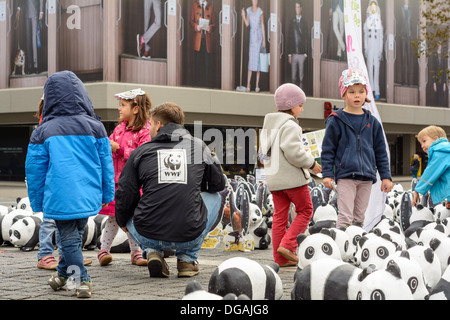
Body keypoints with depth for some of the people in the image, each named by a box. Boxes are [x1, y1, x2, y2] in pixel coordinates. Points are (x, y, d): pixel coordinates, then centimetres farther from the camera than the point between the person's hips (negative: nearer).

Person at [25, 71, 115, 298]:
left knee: (69, 239, 8)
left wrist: (37, 203, 9)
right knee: (76, 235, 20)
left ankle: (82, 280, 1)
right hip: (88, 197, 3)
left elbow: (35, 170, -1)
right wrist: (107, 194, 15)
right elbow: (106, 163, 5)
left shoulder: (43, 132, -5)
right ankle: (62, 274, 30)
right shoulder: (94, 127, 0)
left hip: (60, 199, -3)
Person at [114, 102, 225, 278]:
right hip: (190, 237, 0)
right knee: (214, 196, 29)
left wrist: (122, 222, 29)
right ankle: (187, 258, 17)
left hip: (148, 236, 0)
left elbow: (124, 196, 8)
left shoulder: (141, 152, 5)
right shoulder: (199, 147, 9)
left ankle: (152, 253, 9)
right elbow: (219, 184, 21)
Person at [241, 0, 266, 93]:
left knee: (258, 60, 1)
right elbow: (247, 24, 4)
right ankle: (248, 86, -2)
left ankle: (257, 86, 6)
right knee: (250, 60, -3)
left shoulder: (260, 11, 0)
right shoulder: (248, 10, 7)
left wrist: (264, 40, -2)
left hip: (259, 37, -1)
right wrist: (243, 16, -13)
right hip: (251, 36, 1)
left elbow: (262, 26, 1)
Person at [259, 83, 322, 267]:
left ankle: (280, 258, 8)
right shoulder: (289, 126, -13)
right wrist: (311, 164, -10)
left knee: (280, 215, 8)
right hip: (293, 177, -8)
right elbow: (294, 152, -23)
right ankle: (287, 245, -7)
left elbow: (263, 154, 18)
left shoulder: (268, 125, 16)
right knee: (305, 211, 5)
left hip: (274, 179, 8)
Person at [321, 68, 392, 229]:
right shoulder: (336, 121, 0)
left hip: (367, 177, 4)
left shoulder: (372, 122, 11)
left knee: (359, 217, 8)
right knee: (345, 217, -9)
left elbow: (381, 152, 15)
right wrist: (327, 174, -5)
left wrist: (386, 176, 11)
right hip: (345, 175, -4)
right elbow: (328, 149, 2)